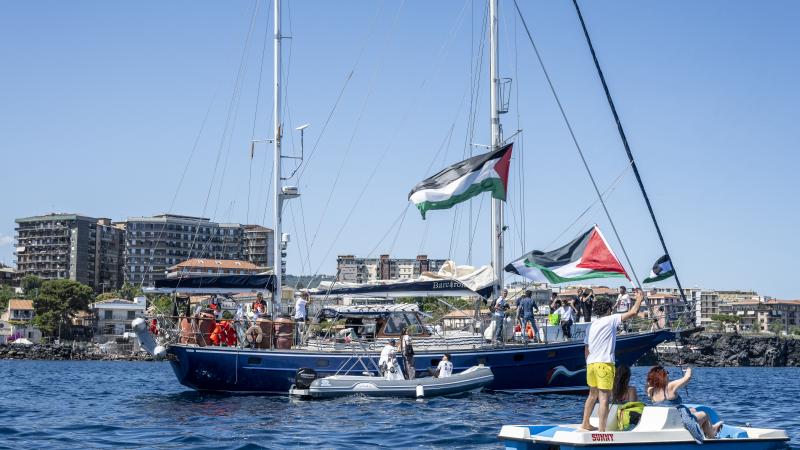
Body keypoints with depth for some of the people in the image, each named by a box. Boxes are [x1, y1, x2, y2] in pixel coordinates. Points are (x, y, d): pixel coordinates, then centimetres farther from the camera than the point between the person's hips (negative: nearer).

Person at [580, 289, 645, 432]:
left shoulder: (590, 326, 15)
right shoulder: (611, 320, -3)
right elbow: (633, 312, -6)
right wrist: (639, 300, 10)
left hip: (591, 363, 7)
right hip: (604, 364, -7)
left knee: (593, 394, 22)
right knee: (604, 398, -7)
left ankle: (585, 424, 29)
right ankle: (602, 431, -11)